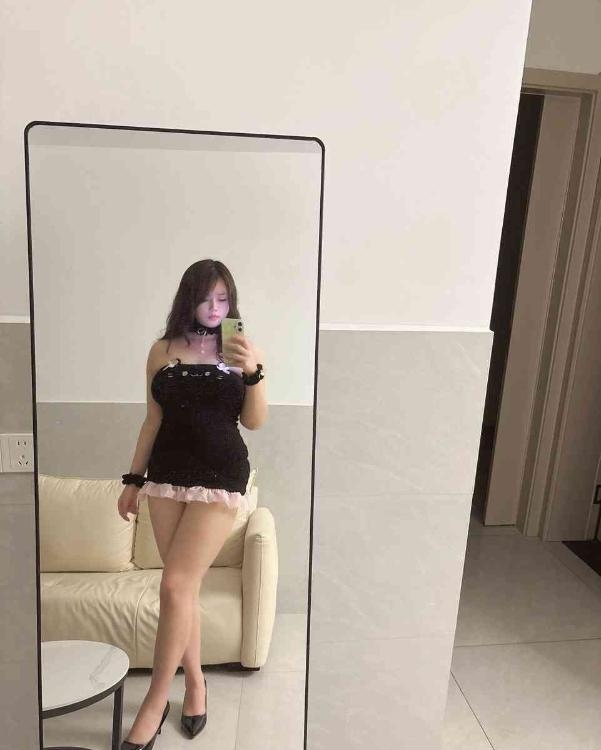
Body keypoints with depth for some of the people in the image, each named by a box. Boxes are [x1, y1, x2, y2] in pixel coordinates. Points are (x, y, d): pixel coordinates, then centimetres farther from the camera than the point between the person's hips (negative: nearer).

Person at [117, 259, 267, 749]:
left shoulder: (244, 349, 0)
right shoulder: (163, 350, 5)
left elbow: (255, 422, -2)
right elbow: (154, 420, 10)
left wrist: (253, 372, -17)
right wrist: (134, 479, 11)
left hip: (221, 476, -3)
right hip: (167, 475, 3)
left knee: (176, 585, -5)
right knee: (184, 588, 10)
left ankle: (154, 703, 15)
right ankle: (195, 681, 32)